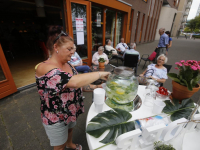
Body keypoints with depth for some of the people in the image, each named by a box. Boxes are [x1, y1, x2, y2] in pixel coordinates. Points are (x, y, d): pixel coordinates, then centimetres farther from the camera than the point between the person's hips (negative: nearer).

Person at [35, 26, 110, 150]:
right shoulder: (44, 68, -30)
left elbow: (78, 84, 5)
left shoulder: (67, 64, -5)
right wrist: (100, 74, -35)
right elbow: (73, 82, -45)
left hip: (71, 111, 8)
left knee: (70, 129, 35)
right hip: (56, 118, -7)